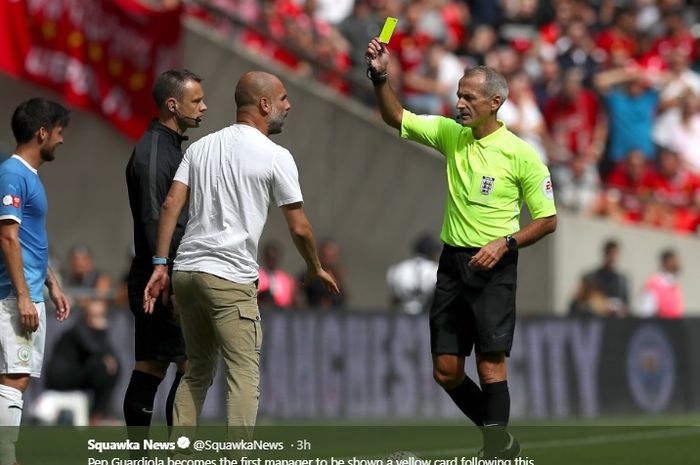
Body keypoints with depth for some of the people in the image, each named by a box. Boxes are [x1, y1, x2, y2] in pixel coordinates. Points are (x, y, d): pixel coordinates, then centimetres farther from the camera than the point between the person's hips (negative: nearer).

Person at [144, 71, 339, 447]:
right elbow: (298, 227, 1)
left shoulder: (201, 147, 13)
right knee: (244, 375, -4)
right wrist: (316, 269, 17)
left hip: (186, 270, 6)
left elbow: (171, 205, 6)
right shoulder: (275, 156, -3)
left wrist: (160, 265, 6)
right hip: (230, 275, -6)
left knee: (197, 370, 16)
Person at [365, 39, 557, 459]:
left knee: (491, 362, -12)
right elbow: (397, 118, 10)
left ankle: (496, 449, -5)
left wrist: (505, 243, -17)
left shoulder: (521, 154, -8)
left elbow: (548, 220, -4)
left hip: (493, 267, -6)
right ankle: (499, 437, 24)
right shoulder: (450, 134, 5)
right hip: (452, 263, 6)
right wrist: (380, 76, -6)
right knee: (446, 372, 6)